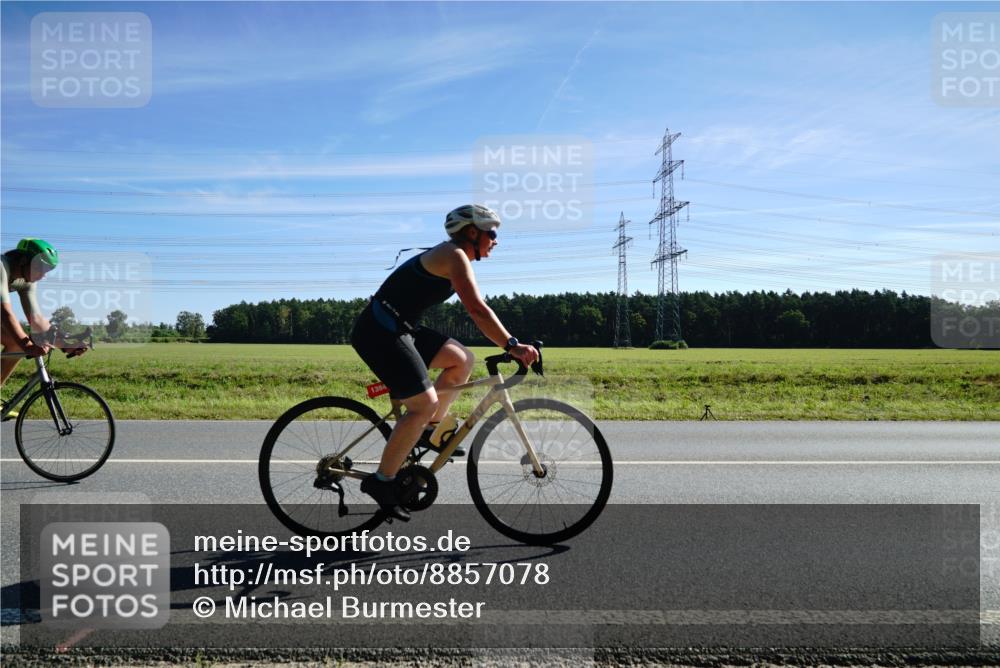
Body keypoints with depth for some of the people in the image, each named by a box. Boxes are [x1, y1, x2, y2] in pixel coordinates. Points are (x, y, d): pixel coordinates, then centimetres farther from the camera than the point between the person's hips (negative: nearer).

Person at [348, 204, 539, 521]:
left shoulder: (453, 257, 18)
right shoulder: (455, 255, -13)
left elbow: (477, 310, 19)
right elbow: (477, 310, -25)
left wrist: (508, 345, 15)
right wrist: (512, 345, -28)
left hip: (397, 330, 10)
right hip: (379, 332, -10)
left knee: (463, 359, 7)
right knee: (425, 403, -13)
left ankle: (428, 430, 13)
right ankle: (381, 480, -3)